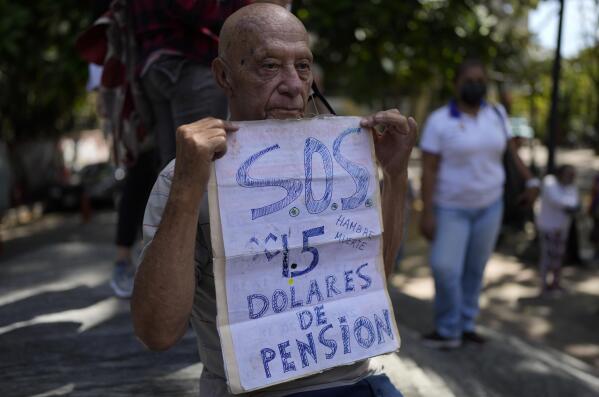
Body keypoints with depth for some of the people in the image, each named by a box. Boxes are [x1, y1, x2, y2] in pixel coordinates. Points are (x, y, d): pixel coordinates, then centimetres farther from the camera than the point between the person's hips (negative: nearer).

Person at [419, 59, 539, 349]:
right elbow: (428, 169, -17)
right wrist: (427, 213, -21)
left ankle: (465, 325, 22)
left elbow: (510, 149, 11)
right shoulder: (439, 121, -16)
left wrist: (531, 181, 4)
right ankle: (448, 330, 4)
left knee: (474, 268, 10)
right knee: (445, 268, -13)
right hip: (452, 207, -4)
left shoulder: (496, 115, -3)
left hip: (488, 205, 4)